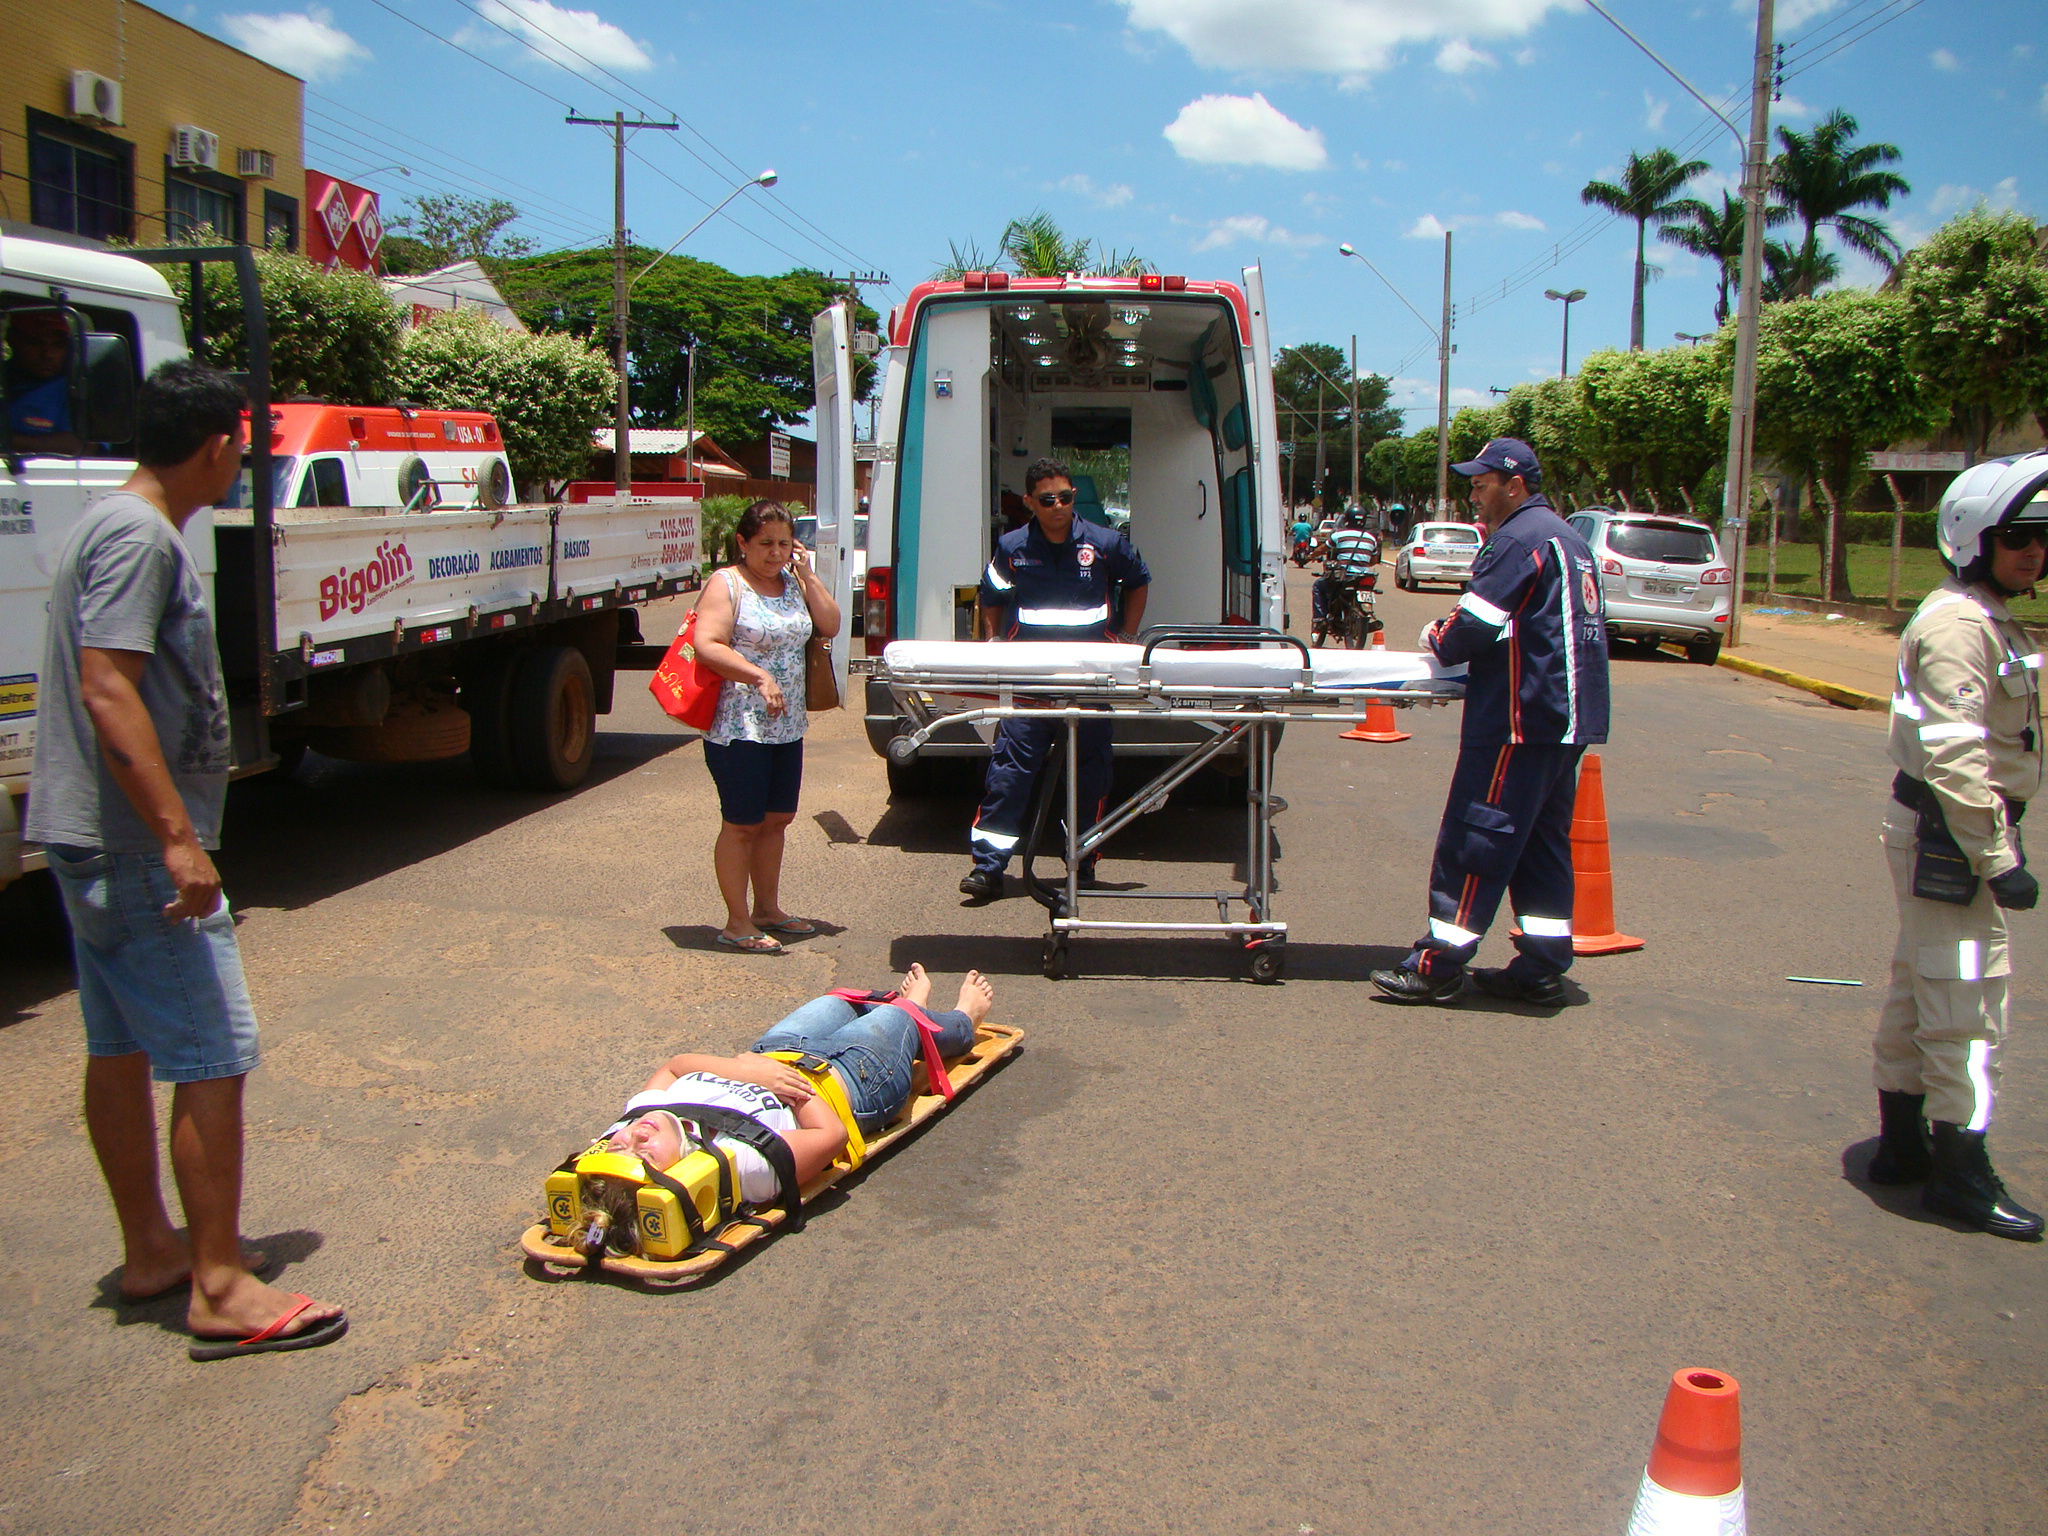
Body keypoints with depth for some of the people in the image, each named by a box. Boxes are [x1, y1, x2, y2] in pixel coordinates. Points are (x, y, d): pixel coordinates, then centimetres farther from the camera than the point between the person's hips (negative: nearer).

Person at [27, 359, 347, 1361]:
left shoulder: (118, 526, 15)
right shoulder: (141, 536, -16)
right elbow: (108, 690, -25)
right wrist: (178, 836, -28)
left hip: (92, 839, 11)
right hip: (136, 844, -11)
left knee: (120, 1047, 16)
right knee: (215, 1058, -7)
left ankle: (151, 1252, 28)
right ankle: (221, 1290, -1)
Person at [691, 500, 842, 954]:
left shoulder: (794, 582, 12)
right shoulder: (726, 585, -10)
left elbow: (830, 626, 7)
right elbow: (707, 645, -20)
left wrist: (807, 575, -1)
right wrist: (759, 677, -28)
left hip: (787, 726, 7)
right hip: (739, 728, -7)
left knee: (776, 818, 15)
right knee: (741, 824, -1)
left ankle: (767, 908, 29)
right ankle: (737, 924, 7)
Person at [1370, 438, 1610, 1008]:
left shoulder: (1520, 539, -13)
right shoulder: (1567, 538, 18)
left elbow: (1476, 627, -17)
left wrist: (1439, 638, 4)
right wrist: (1455, 638, 15)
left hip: (1522, 716, -10)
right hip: (1568, 718, 10)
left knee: (1476, 842, -5)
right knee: (1543, 840, 13)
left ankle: (1438, 966, -1)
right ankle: (1542, 970, 16)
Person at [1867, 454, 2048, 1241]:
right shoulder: (1958, 625, -18)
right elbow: (1955, 757, -24)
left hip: (1941, 832, 11)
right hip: (1948, 835, -11)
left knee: (1919, 990, 16)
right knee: (1966, 1004, -4)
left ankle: (1902, 1144, 27)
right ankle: (1960, 1170, 5)